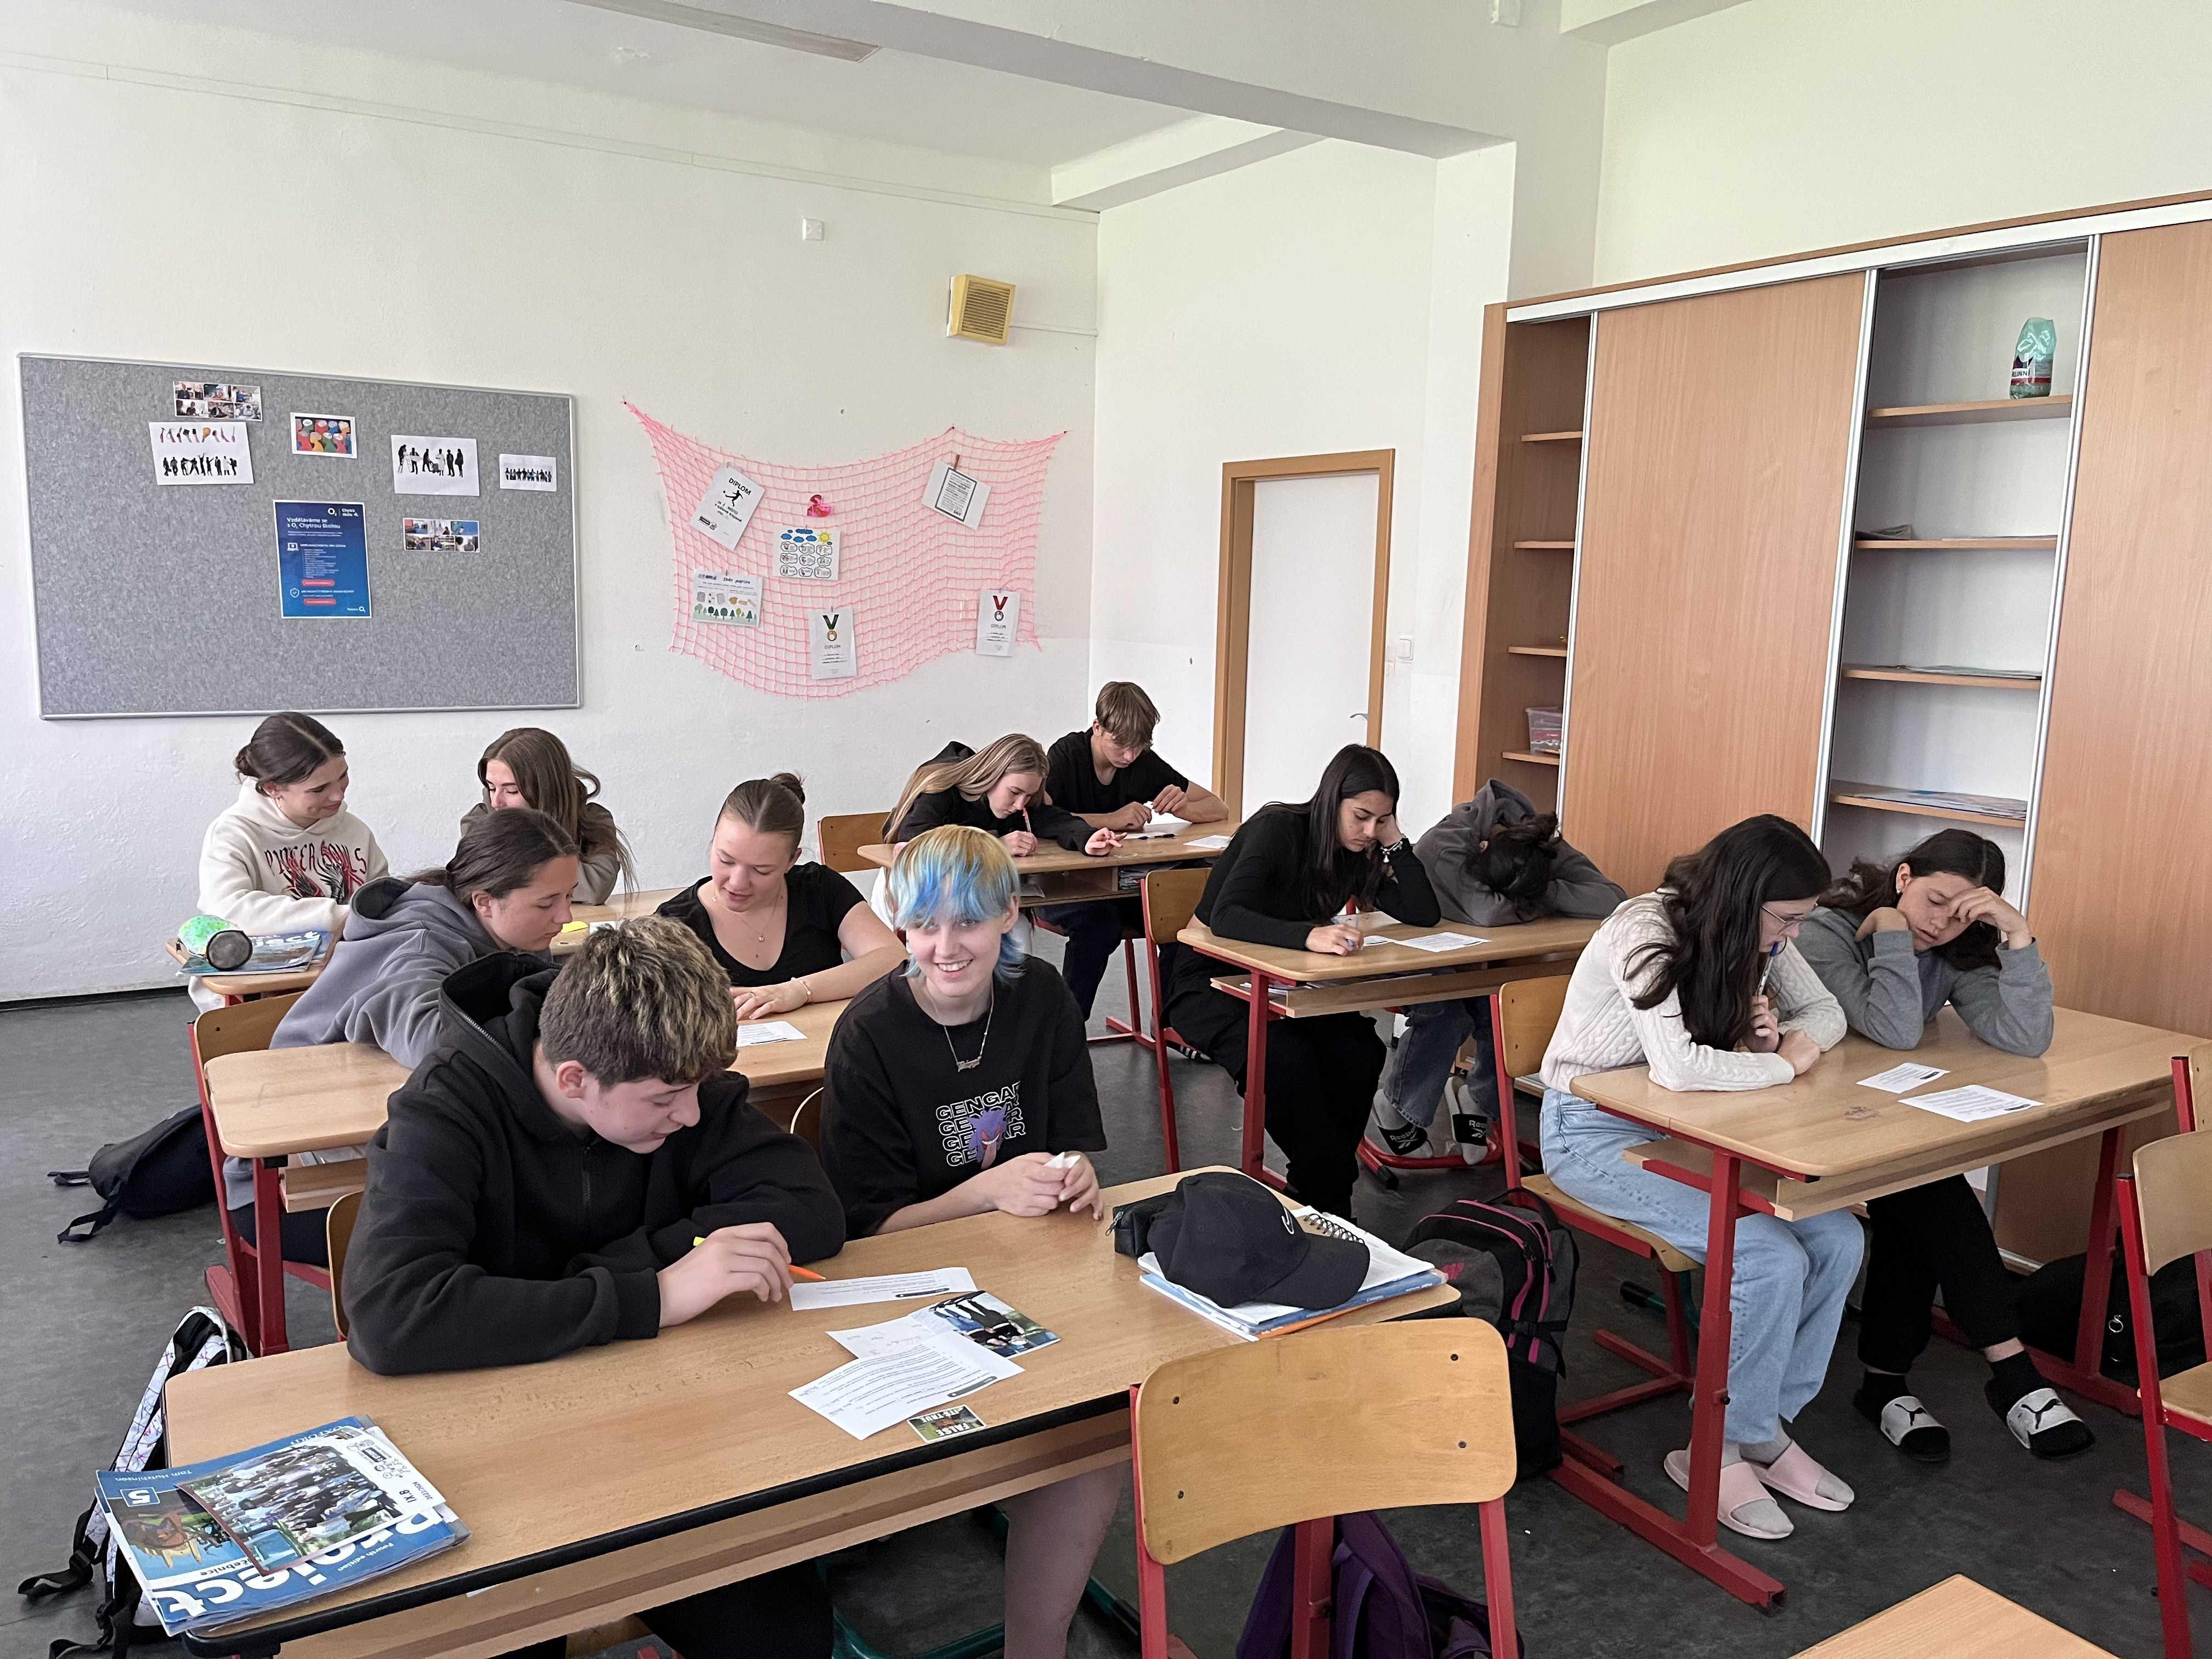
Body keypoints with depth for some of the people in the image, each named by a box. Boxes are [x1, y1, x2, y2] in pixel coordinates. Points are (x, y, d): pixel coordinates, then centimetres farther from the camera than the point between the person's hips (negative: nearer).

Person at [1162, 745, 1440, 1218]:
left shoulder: (1356, 854, 0)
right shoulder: (1278, 828, -20)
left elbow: (1425, 914, -5)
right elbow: (1225, 916, -34)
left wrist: (1394, 840, -12)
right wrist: (1308, 935, -49)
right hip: (1211, 984, -6)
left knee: (1360, 1050, -22)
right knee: (1284, 1057, -34)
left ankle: (1316, 1183, -7)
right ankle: (1331, 1193, -17)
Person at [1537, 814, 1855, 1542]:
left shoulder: (1758, 934, 0)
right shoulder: (1644, 933, -25)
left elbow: (1827, 1012, 12)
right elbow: (1675, 1065, -36)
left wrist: (1785, 1035, -12)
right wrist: (1784, 1064, -20)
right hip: (1595, 1132, -8)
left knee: (1837, 1239, -10)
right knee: (1771, 1259, -22)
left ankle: (1767, 1426, 8)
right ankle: (1719, 1450, 0)